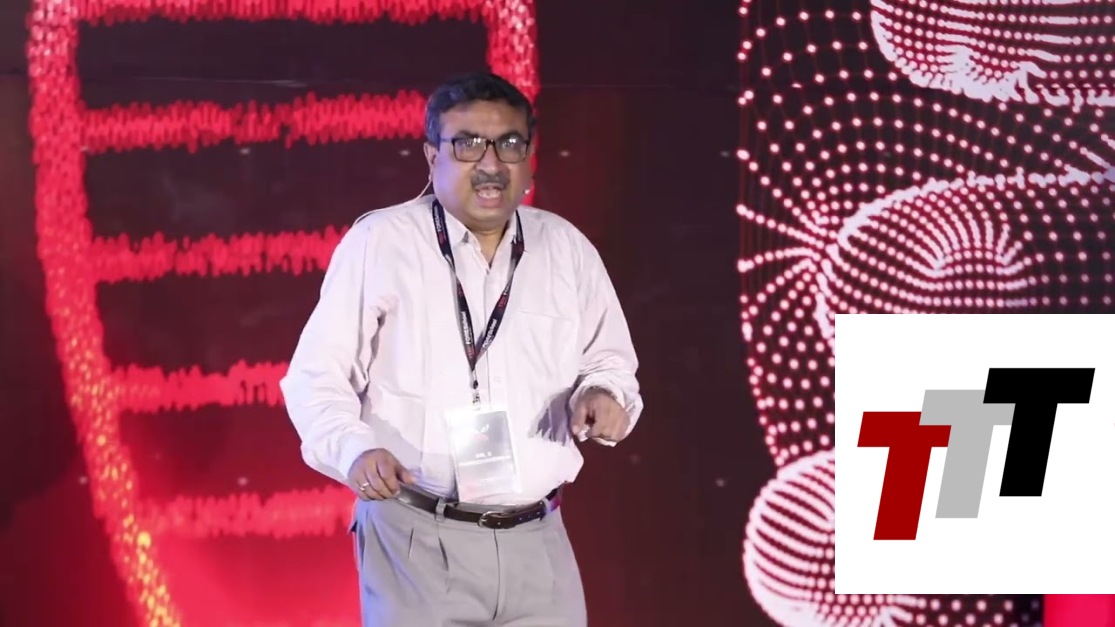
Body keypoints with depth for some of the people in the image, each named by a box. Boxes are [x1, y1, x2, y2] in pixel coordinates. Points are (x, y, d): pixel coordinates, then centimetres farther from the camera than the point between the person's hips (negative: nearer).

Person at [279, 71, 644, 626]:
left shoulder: (566, 248, 9)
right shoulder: (378, 241, -3)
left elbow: (609, 358, 18)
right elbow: (316, 376, -3)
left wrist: (604, 394, -6)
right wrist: (355, 450, -22)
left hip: (536, 541, 4)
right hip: (417, 538, -4)